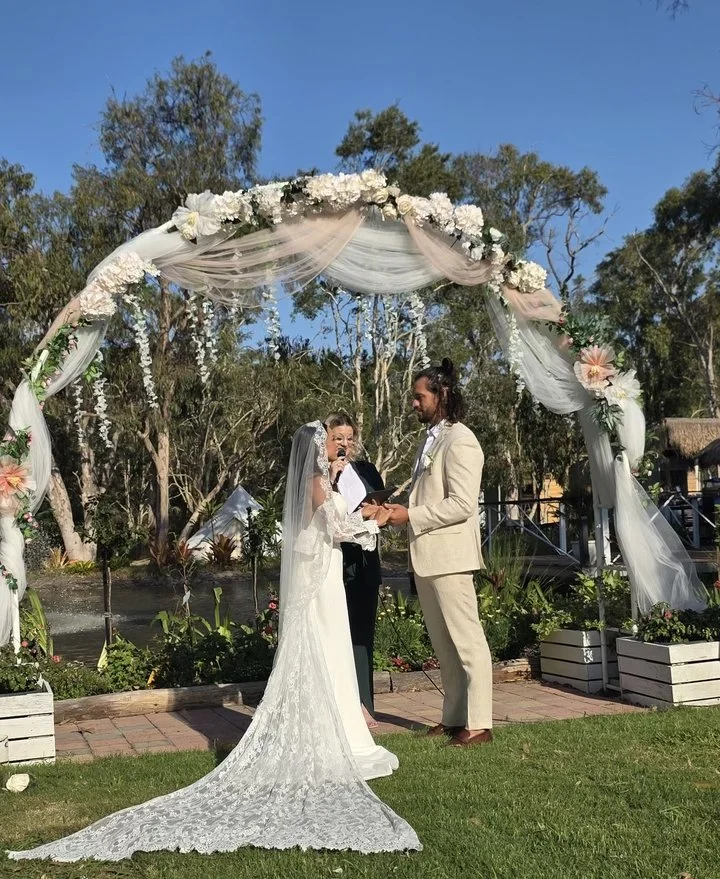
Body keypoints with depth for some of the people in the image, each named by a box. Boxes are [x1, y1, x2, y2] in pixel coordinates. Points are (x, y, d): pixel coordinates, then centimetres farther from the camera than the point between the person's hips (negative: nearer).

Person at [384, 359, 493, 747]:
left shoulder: (460, 441, -12)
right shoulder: (430, 438, 16)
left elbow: (461, 505, -19)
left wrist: (410, 516, -16)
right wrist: (400, 510, 6)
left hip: (449, 555, -9)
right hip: (426, 557, 9)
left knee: (467, 640, -2)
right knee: (443, 643, 14)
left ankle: (478, 724, 3)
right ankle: (453, 718, 22)